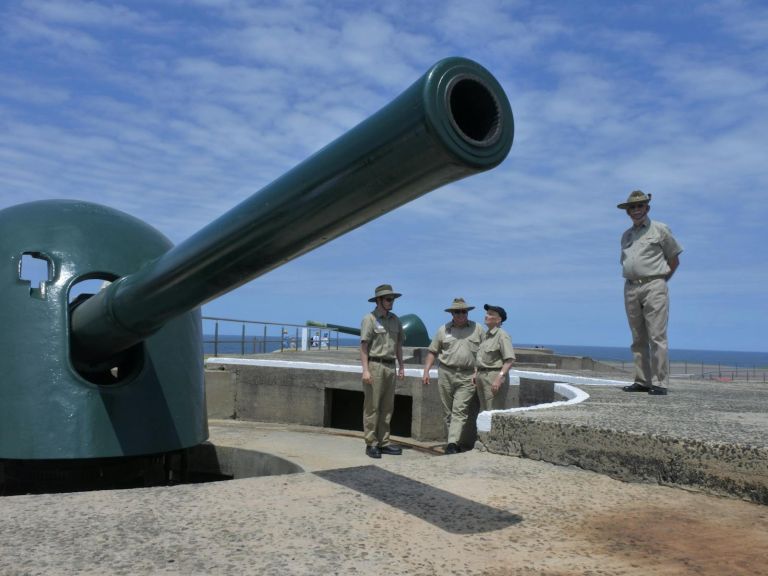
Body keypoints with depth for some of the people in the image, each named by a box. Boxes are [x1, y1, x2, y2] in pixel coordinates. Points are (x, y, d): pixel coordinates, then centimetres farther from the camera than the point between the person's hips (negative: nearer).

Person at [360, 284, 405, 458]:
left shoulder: (395, 320, 13)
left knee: (387, 407, 9)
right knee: (372, 407, -2)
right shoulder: (370, 319, -6)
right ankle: (371, 444, 4)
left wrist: (401, 366, 14)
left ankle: (383, 442, 16)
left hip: (390, 366, 6)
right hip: (375, 365, -6)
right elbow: (364, 345, -9)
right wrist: (365, 370, -16)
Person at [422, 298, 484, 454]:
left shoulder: (477, 329, 6)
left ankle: (452, 443, -15)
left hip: (467, 376, -2)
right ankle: (453, 441, 16)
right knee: (447, 411, 6)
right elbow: (432, 351, 11)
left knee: (460, 410, -10)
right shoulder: (443, 330, 8)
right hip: (446, 373, 2)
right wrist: (426, 371, 2)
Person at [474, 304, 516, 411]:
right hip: (481, 377, 9)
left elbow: (510, 360, -20)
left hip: (494, 376, -9)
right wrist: (476, 373, 16)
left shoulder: (502, 335, -11)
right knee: (484, 411, 13)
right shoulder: (486, 335, 16)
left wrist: (499, 378, -26)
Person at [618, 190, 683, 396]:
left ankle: (660, 383, -8)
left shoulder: (660, 230, 5)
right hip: (631, 288, 5)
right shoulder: (626, 235, 19)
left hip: (653, 287, -5)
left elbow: (674, 260, 9)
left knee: (657, 337, -9)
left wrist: (659, 281, 9)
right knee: (638, 339, 6)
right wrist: (632, 282, 13)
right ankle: (642, 381, 10)